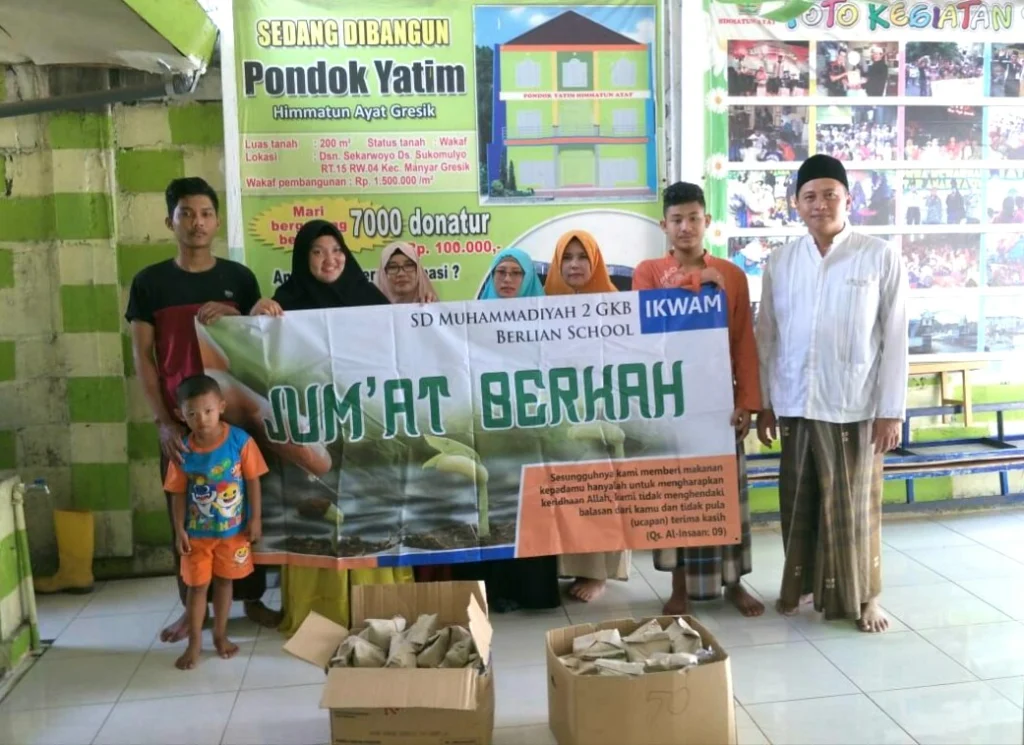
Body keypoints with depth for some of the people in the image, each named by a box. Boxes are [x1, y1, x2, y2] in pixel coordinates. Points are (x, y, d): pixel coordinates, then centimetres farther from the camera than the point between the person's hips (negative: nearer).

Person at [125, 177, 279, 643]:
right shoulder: (149, 282, 2)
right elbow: (142, 357, 1)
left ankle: (252, 597, 20)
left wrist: (234, 315, -12)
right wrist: (163, 420, -8)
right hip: (179, 419, 0)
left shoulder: (239, 278, 5)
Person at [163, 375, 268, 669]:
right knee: (198, 585, 9)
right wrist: (179, 530, -6)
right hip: (197, 532, 0)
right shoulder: (183, 450, -12)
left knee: (224, 581, 15)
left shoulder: (240, 441, -16)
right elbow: (178, 493, -4)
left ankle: (220, 635, 31)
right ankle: (194, 643, 22)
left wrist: (255, 518, -7)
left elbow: (253, 480, -8)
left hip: (233, 529, 0)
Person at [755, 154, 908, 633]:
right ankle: (800, 582, 30)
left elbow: (895, 339, -4)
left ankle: (863, 595, 22)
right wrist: (765, 402, 6)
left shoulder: (881, 258, -3)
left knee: (854, 503, 6)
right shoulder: (781, 262, 5)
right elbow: (767, 337, 8)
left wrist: (892, 410, -7)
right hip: (795, 403, 3)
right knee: (799, 500, 12)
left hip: (854, 404, -3)